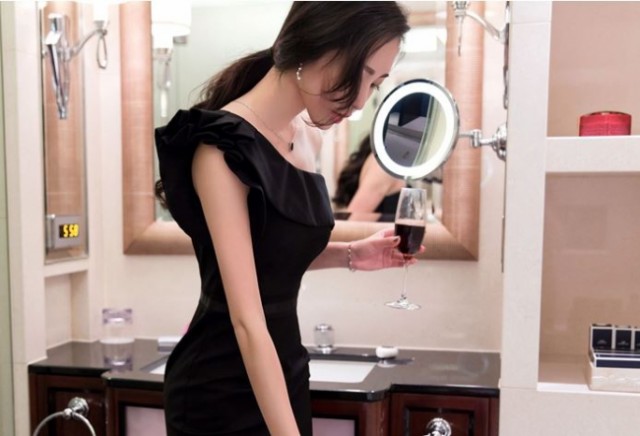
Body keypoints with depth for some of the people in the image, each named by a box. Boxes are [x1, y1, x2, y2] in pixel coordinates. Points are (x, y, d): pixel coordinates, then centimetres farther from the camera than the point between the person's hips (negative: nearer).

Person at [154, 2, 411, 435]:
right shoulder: (223, 147, -22)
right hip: (221, 387, -7)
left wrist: (351, 254, -3)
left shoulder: (304, 136, 1)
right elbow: (247, 321, -27)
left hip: (285, 369, 8)